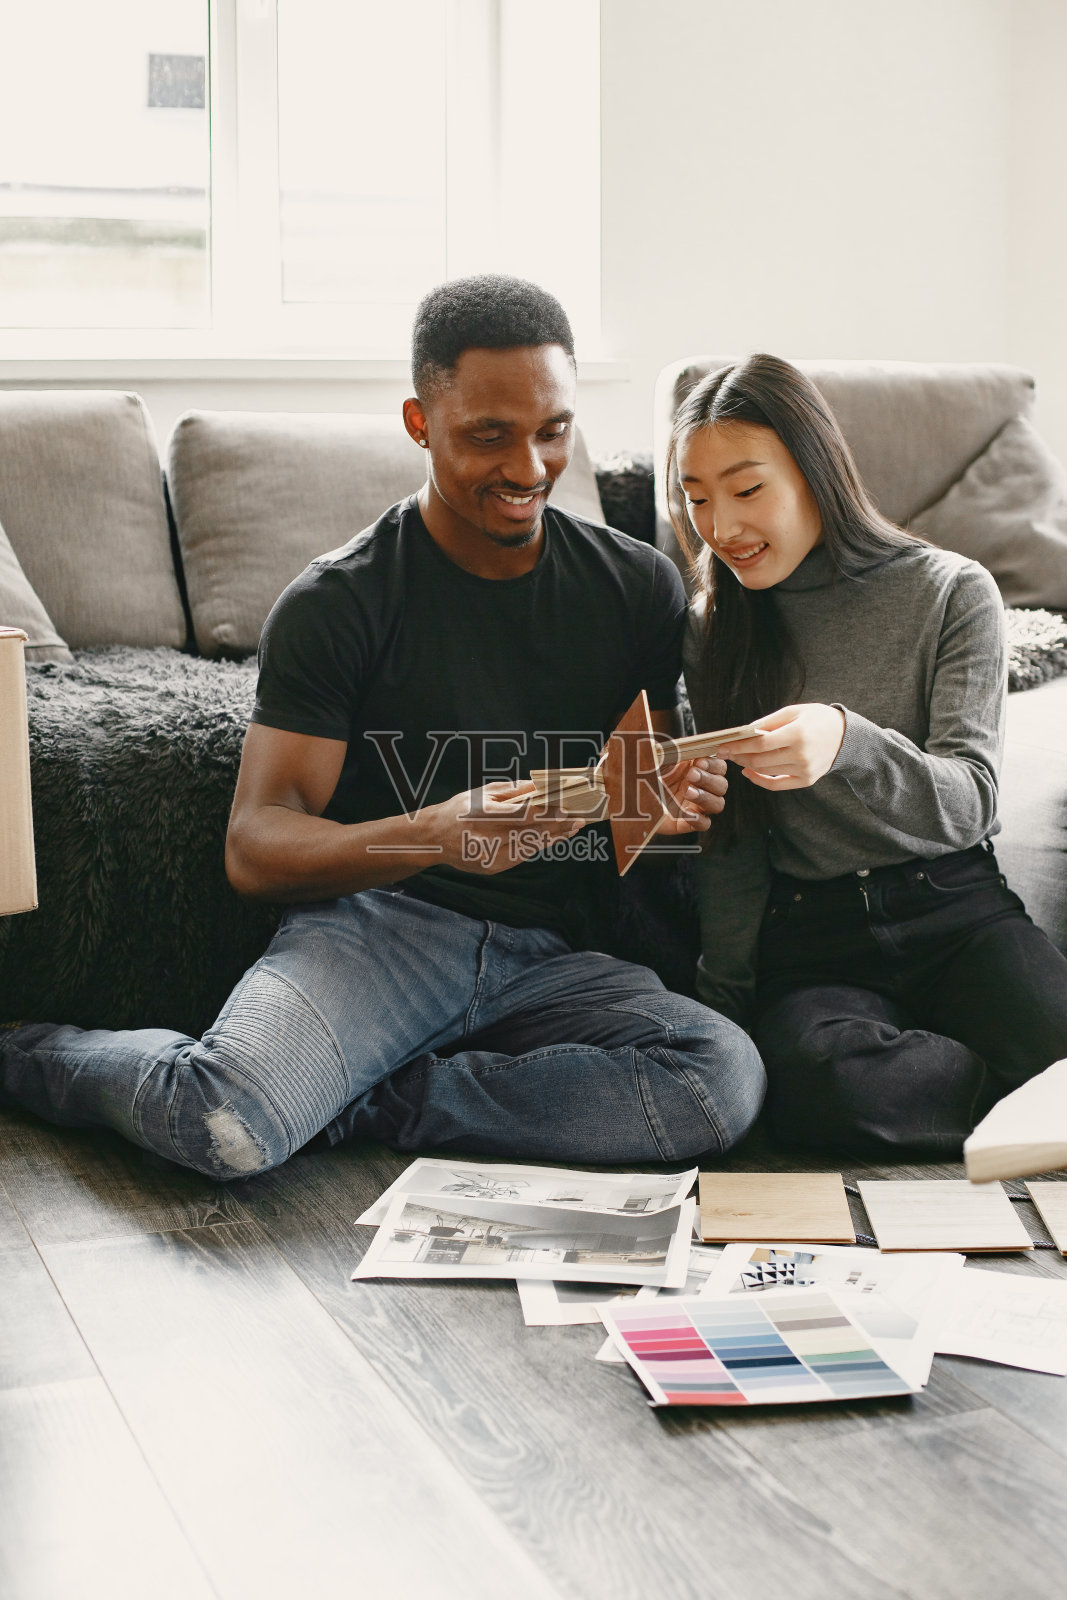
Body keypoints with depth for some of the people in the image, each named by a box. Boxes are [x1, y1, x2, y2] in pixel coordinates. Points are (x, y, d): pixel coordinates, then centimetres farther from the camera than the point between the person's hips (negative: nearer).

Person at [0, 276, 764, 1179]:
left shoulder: (639, 586, 9)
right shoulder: (337, 605, -3)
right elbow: (254, 847, -9)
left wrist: (676, 802, -11)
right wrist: (436, 833, -29)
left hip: (555, 958, 4)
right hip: (378, 920, -3)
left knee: (726, 1079, -28)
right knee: (221, 1125, -33)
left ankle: (357, 1102, -13)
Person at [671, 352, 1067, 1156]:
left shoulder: (952, 593, 2)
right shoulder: (717, 633, 11)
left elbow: (969, 803, -10)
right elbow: (732, 847, 13)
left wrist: (846, 743, -30)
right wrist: (722, 1001, 1)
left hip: (953, 908, -2)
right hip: (810, 937, 2)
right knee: (815, 1078, -34)